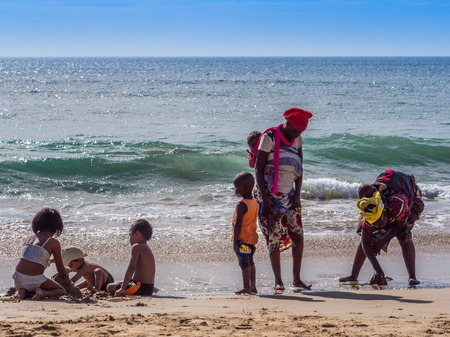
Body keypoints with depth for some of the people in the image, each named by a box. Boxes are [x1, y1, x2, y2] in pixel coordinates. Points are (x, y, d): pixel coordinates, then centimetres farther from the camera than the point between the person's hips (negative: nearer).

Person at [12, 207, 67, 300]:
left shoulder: (29, 238, 15)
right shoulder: (54, 243, -1)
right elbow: (61, 271, 7)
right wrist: (65, 272, 32)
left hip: (18, 279, 5)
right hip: (35, 280, -5)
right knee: (62, 291, 18)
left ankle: (22, 292, 6)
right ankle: (42, 292, -10)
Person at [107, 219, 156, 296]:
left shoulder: (137, 247, -14)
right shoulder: (147, 248, 15)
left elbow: (131, 268, -24)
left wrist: (122, 289, -25)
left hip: (140, 289, -10)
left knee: (110, 287, -4)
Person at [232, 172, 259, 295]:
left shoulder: (241, 205, -17)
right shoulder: (254, 203, 11)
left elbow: (238, 224, -20)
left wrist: (235, 242, -19)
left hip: (242, 238, -9)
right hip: (251, 237, 9)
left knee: (244, 263, -6)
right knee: (250, 263, 14)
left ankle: (246, 288, -5)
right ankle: (253, 287, 18)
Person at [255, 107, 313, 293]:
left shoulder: (296, 140, 9)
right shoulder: (270, 137, -9)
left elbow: (299, 169, 14)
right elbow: (258, 168, -10)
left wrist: (297, 195, 3)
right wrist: (264, 196, -16)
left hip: (289, 196, 6)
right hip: (271, 197, -6)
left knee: (298, 236, 0)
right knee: (274, 238, -5)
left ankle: (297, 279, 9)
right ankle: (278, 281, 1)